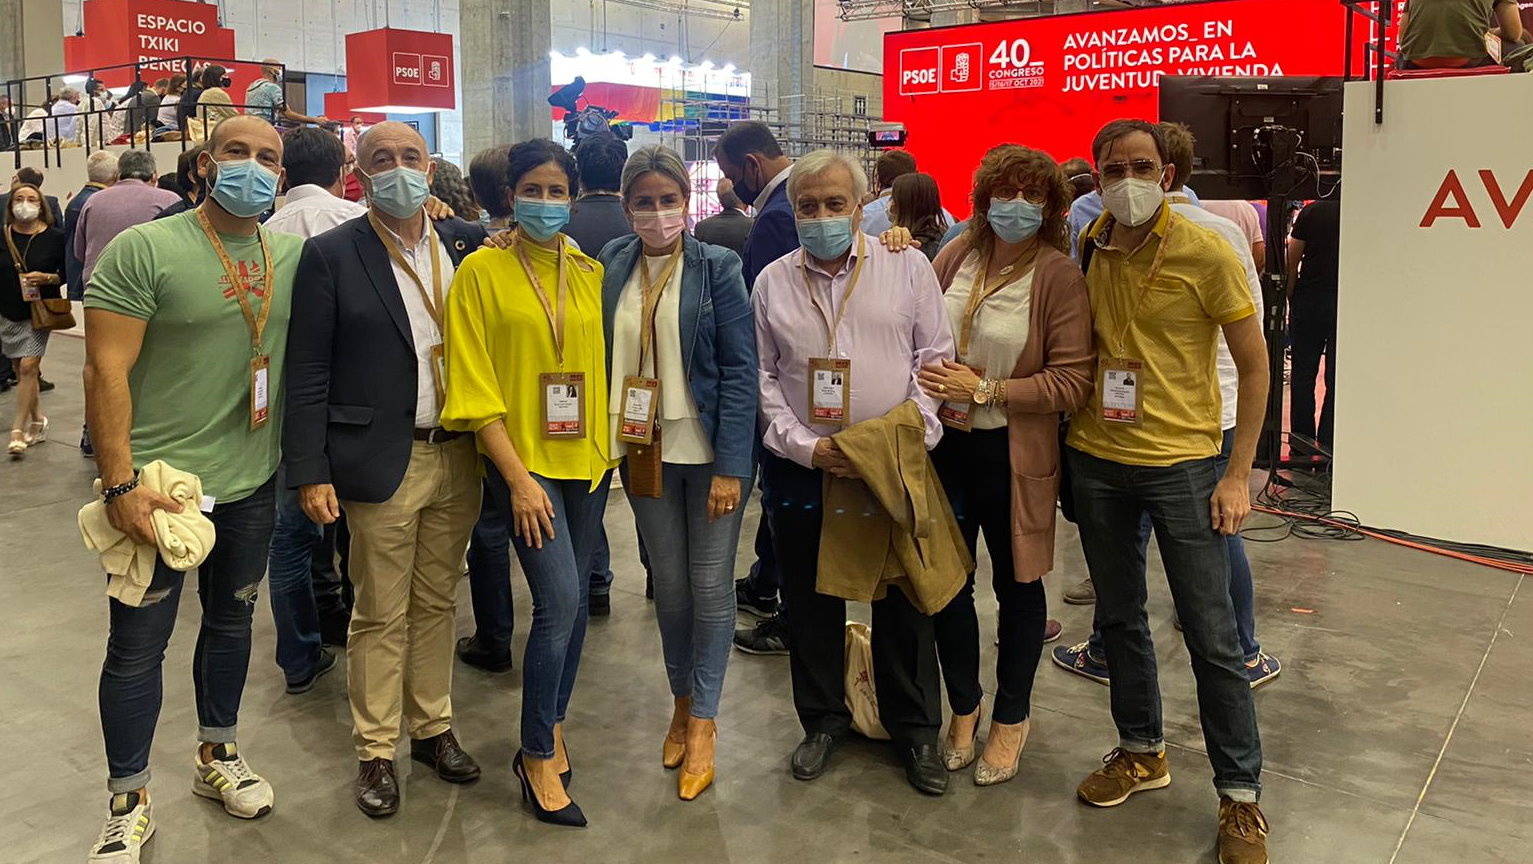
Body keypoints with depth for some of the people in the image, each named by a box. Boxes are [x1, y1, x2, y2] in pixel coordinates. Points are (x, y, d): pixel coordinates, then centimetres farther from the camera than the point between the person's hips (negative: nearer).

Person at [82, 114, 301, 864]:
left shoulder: (293, 255, 1)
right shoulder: (143, 249, -12)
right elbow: (106, 370, -15)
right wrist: (119, 484, -18)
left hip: (251, 482, 5)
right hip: (158, 485, -4)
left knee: (232, 621, 19)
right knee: (137, 645, 6)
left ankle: (217, 758, 39)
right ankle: (129, 802, 23)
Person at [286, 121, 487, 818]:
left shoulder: (467, 243, 5)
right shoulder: (331, 255, -5)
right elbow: (308, 372, -6)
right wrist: (310, 472, -10)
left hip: (457, 457, 4)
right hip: (381, 464, -3)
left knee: (436, 603, 16)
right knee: (381, 615, 7)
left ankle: (433, 729, 31)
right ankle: (375, 752, 22)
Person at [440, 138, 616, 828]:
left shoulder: (590, 273, 7)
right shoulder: (483, 271, -5)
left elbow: (603, 364, 11)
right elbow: (474, 385, -8)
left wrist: (610, 448, 2)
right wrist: (518, 478, -13)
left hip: (587, 457, 5)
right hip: (524, 459, -4)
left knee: (574, 599, 11)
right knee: (558, 601, -10)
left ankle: (553, 726, 31)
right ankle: (537, 757, 8)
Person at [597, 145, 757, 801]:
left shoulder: (717, 268, -7)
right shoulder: (611, 267, 3)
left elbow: (740, 369, -11)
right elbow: (597, 355, 7)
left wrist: (730, 467, -15)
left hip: (708, 450, -3)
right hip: (645, 449, 3)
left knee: (711, 586, 4)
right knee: (668, 585, 13)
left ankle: (703, 718, 18)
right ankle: (682, 699, 31)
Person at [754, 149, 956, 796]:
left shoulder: (908, 267, 2)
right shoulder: (773, 283, 6)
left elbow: (934, 357, 1)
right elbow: (761, 377, 4)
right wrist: (805, 445, -8)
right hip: (801, 469, 2)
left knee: (904, 599, 8)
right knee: (811, 601, 11)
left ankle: (915, 729, 25)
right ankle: (823, 719, 30)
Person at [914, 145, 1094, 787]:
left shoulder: (1059, 277, -11)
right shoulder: (956, 257, 2)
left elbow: (1073, 382, -16)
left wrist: (985, 390, -18)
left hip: (1014, 452, -4)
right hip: (945, 445, 4)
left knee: (1017, 585, 13)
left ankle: (1012, 716, 33)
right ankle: (963, 707, 34)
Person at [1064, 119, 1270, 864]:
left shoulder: (1205, 252, -11)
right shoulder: (1085, 251, 1)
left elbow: (1254, 365, -6)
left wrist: (1239, 475, -9)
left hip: (1182, 465, -4)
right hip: (1095, 460, 4)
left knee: (1212, 636, 2)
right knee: (1118, 617, 16)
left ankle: (1240, 794, 18)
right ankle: (1142, 751, 36)